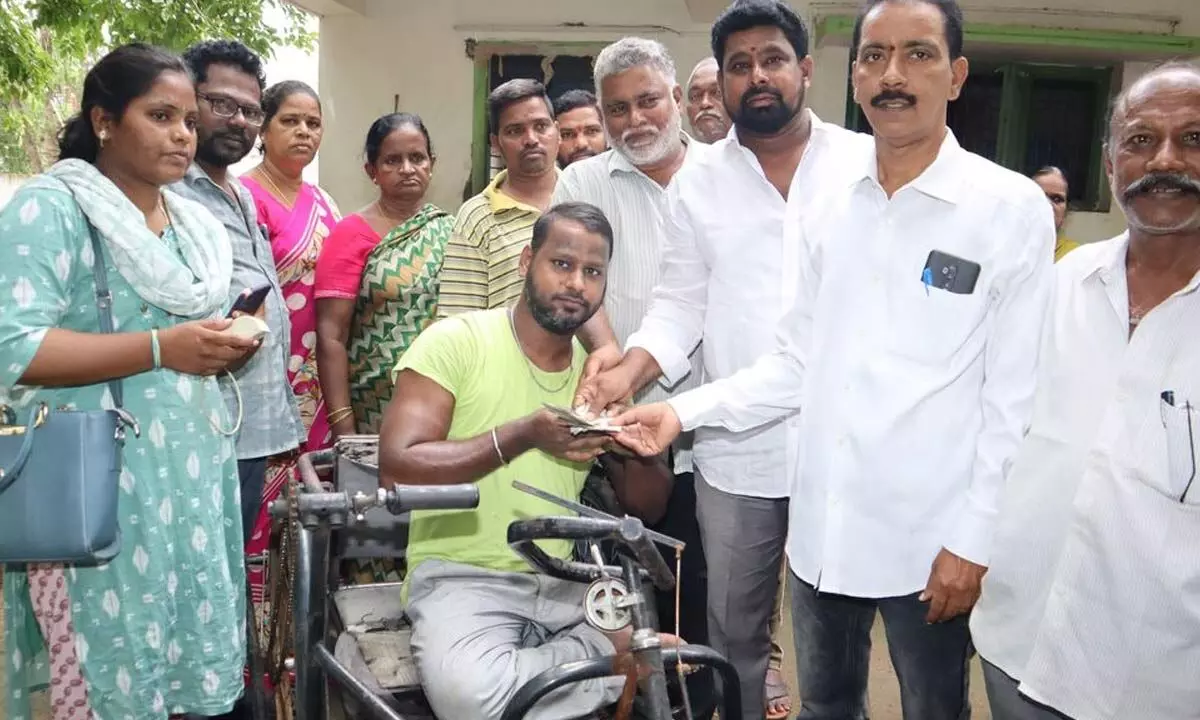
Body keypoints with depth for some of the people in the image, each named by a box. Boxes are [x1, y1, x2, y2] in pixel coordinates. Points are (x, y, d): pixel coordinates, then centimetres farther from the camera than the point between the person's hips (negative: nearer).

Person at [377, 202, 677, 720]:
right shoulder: (454, 342, -7)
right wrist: (523, 435, -24)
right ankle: (612, 650, -12)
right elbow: (396, 470, -17)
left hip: (564, 581, 3)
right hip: (461, 576, -2)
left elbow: (648, 506, 11)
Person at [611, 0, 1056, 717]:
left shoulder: (1013, 208, -9)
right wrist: (684, 411, -1)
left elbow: (1014, 396, -8)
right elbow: (798, 364, 8)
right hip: (822, 525, 4)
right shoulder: (829, 208, 5)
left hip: (930, 538, -4)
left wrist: (973, 539, -10)